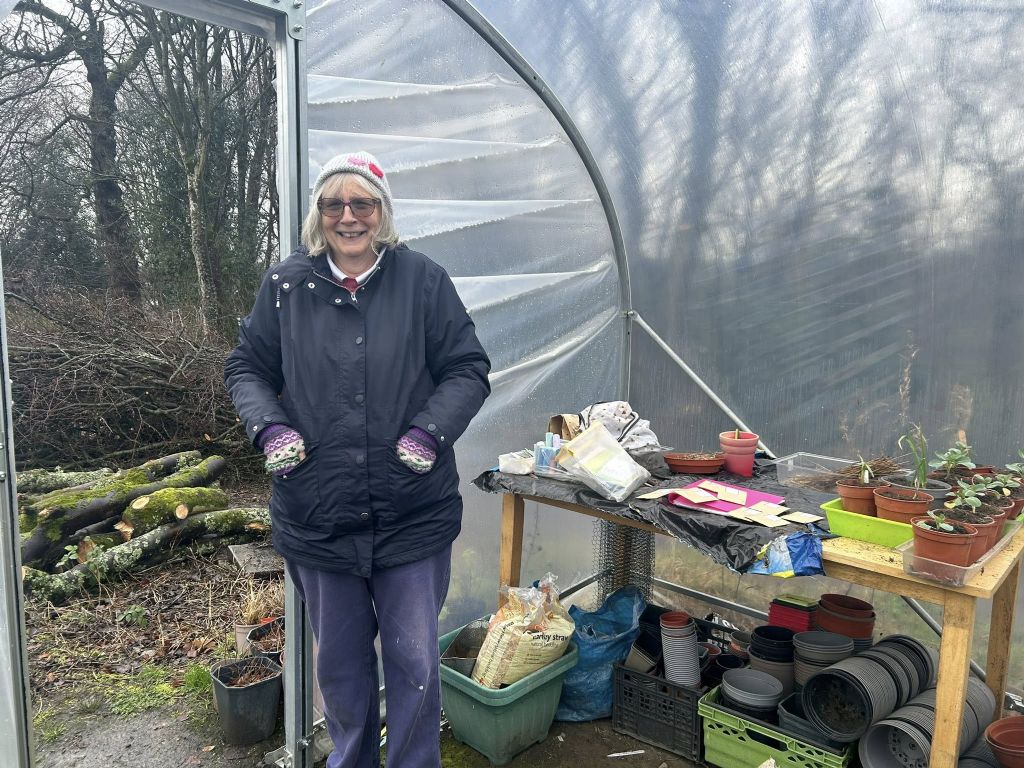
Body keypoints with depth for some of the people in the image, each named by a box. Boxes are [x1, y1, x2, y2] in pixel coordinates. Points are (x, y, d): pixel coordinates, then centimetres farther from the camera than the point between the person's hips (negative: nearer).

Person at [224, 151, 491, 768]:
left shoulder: (424, 280, -3)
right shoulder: (286, 285, 2)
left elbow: (468, 369, -1)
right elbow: (246, 368, 11)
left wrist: (430, 431, -15)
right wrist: (268, 426, -8)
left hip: (413, 518, -2)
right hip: (316, 517, 2)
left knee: (415, 662, 10)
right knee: (340, 660, 21)